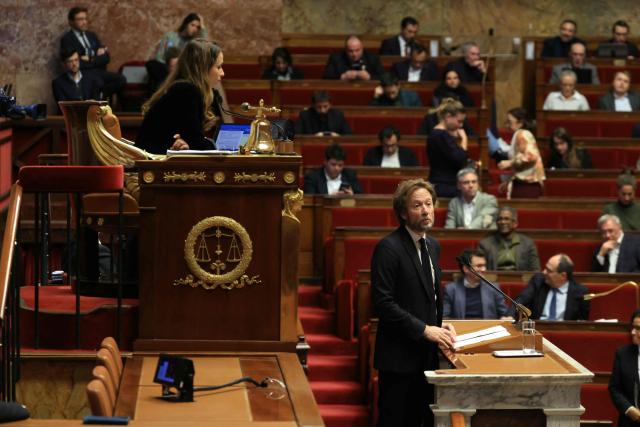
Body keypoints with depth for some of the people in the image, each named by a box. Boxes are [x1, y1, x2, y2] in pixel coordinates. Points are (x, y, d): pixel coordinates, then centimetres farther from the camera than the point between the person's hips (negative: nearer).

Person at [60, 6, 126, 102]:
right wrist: (98, 57, -3)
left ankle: (100, 95, -9)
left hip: (100, 72, 6)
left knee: (121, 79, -23)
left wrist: (91, 60, -5)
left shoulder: (91, 35, 22)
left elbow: (106, 57, 13)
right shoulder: (67, 39, 1)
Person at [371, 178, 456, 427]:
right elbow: (383, 303, -19)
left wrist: (440, 325, 5)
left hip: (425, 354, 8)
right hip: (399, 356, -8)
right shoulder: (389, 248, -14)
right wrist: (424, 329, -19)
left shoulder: (433, 246, 13)